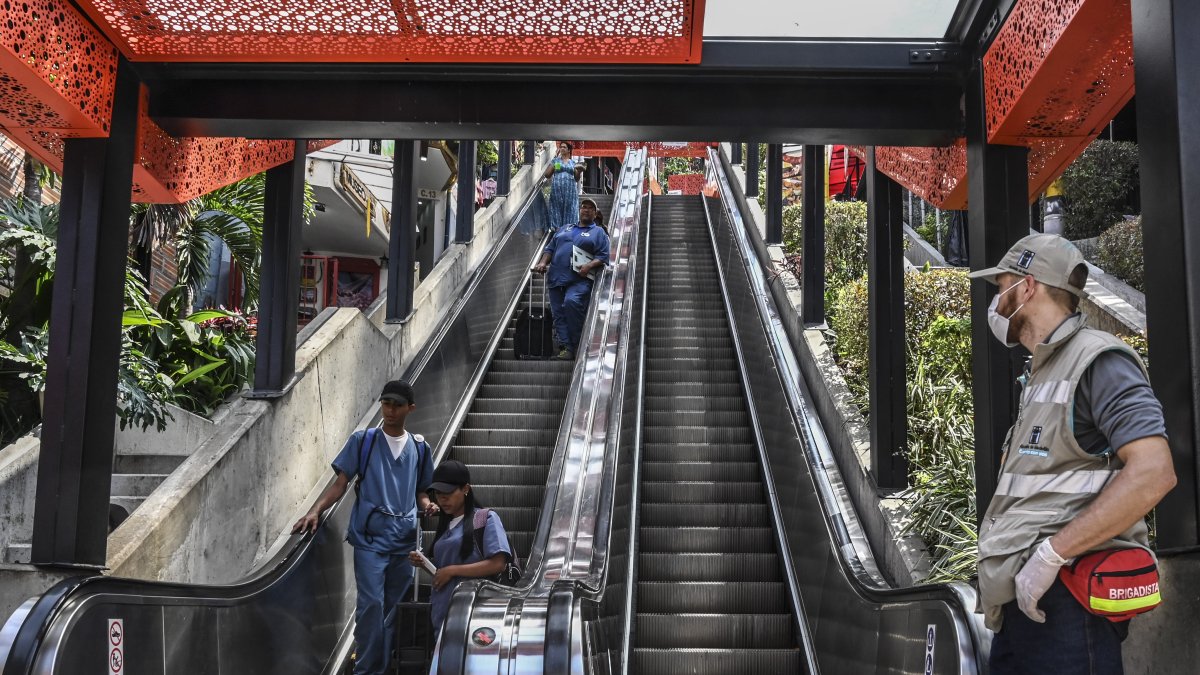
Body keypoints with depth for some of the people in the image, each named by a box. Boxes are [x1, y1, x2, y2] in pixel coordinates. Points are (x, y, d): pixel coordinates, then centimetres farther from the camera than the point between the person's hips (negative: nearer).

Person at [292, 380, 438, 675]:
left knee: (394, 607, 7)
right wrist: (315, 511, -13)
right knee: (372, 603, -13)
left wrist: (427, 505, -4)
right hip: (370, 536, -3)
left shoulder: (419, 448, 12)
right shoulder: (362, 440, 4)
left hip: (405, 539, 3)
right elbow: (341, 483, 1)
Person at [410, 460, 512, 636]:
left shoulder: (486, 518, -2)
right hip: (441, 610, 7)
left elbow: (498, 564, -13)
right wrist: (424, 562, 7)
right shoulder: (446, 524, 21)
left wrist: (452, 570, -13)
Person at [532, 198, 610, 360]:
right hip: (556, 278, 5)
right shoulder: (564, 229, 28)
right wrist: (543, 262, 4)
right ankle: (565, 347, -8)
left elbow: (603, 256, 3)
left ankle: (577, 343, -19)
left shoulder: (598, 233, 15)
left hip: (580, 279, -5)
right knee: (558, 313, -6)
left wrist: (589, 266, -15)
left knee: (572, 302, -30)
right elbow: (549, 248, 24)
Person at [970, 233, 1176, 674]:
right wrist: (998, 574, 12)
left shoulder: (1096, 361, -8)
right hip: (1024, 598, 9)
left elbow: (1153, 472, -21)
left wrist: (1050, 554, -22)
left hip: (1063, 600, -9)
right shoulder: (1041, 376, 21)